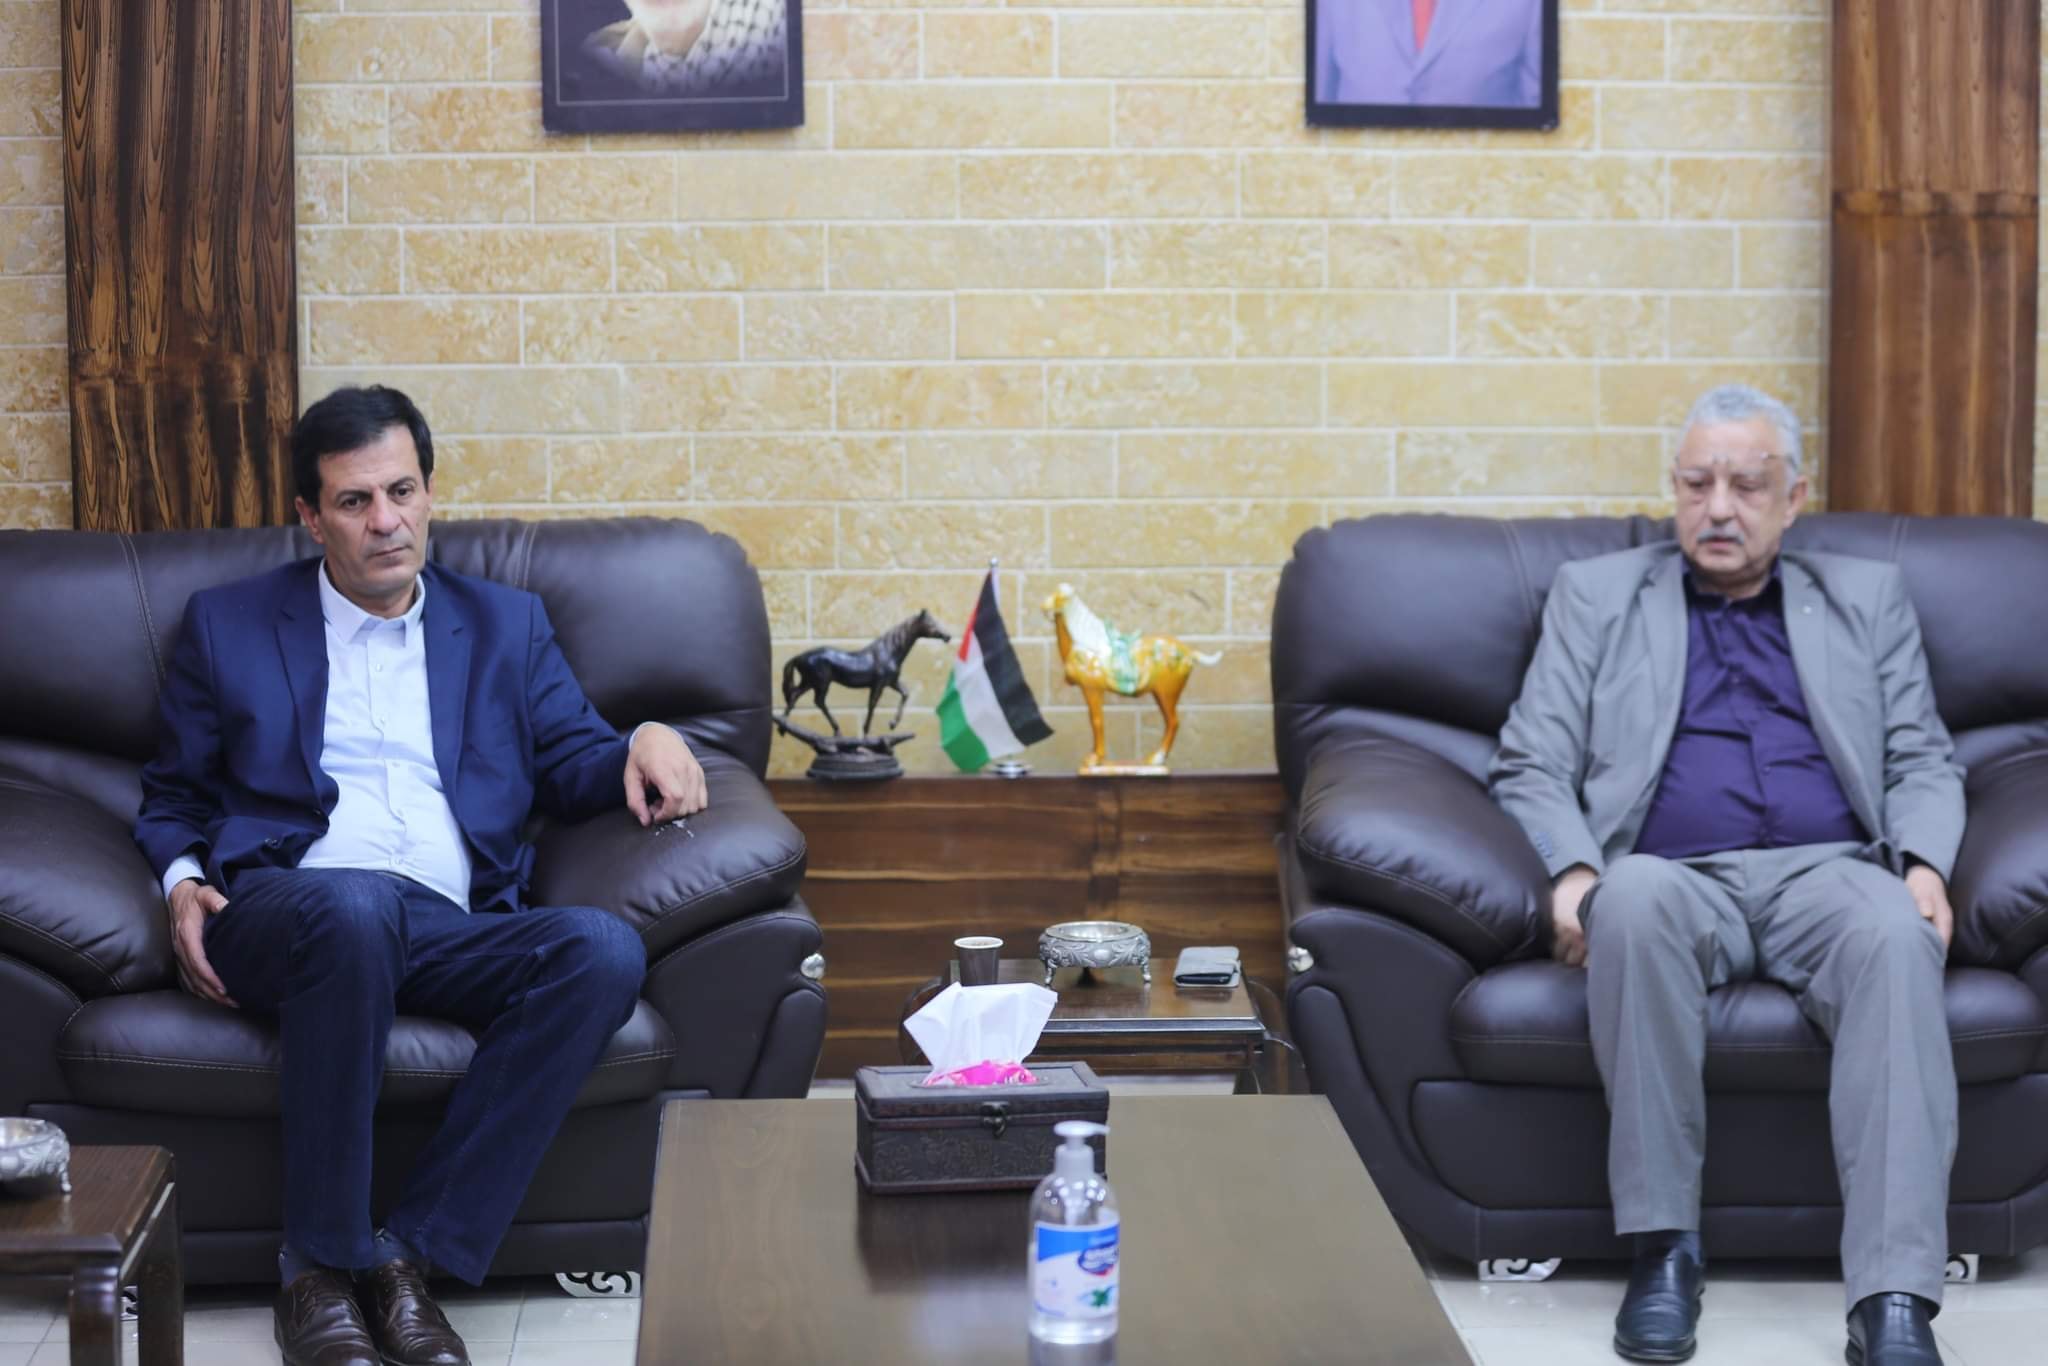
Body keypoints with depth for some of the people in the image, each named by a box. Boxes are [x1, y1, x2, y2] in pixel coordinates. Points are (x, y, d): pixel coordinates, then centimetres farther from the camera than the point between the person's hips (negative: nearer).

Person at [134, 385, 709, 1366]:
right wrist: (181, 880, 0)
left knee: (604, 950, -31)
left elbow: (574, 767, 19)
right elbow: (172, 794, 22)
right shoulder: (229, 625, 20)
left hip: (452, 932, 2)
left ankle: (412, 1253, -28)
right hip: (281, 907, -2)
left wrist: (644, 743, -4)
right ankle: (321, 1269, -29)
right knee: (352, 907, -40)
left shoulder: (506, 625, 24)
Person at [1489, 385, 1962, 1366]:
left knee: (1895, 935, -36)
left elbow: (1922, 761, 16)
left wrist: (1923, 864, -6)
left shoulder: (1867, 600, 24)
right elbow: (1531, 766, 11)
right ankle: (1663, 1248, -30)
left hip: (1826, 874, 1)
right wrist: (1573, 870, -10)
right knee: (1634, 897, -39)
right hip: (1676, 878, -1)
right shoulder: (1595, 596, 20)